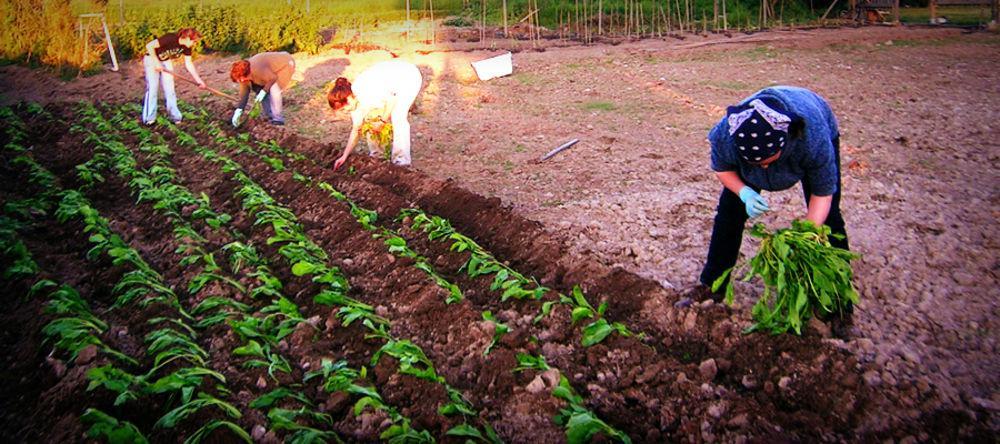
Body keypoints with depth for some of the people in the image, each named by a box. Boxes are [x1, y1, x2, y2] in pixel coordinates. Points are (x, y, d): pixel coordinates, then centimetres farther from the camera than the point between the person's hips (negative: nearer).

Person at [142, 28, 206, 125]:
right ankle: (149, 118, 2)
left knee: (169, 88, 1)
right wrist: (157, 62, -28)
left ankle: (174, 115, 7)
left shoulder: (186, 47, -14)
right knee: (152, 87, -7)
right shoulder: (170, 39, -34)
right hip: (152, 59, -6)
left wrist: (198, 80, -14)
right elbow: (149, 46, -31)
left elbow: (189, 64, -8)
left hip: (166, 61, 6)